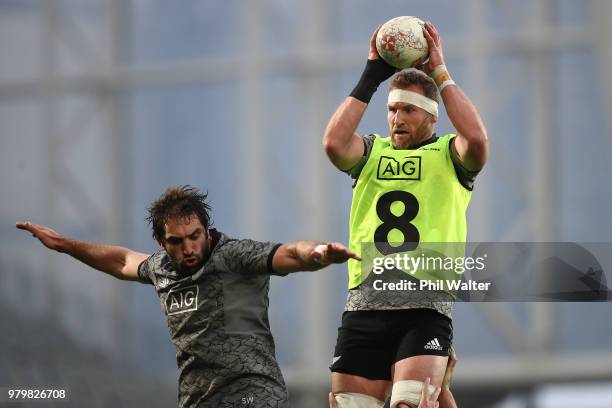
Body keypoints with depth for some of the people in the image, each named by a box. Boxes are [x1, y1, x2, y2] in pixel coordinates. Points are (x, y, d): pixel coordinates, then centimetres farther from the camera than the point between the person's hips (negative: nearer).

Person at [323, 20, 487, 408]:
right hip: (364, 304, 3)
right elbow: (334, 143, -4)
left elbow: (476, 139, -14)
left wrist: (440, 74, -5)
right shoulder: (373, 152, 17)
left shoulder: (448, 155, 10)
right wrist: (370, 78, -1)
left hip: (425, 306, -3)